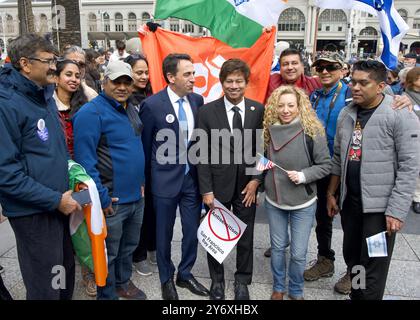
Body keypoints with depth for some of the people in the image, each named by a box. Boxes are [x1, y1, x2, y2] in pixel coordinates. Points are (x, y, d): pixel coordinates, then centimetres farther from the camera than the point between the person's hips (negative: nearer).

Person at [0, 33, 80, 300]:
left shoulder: (46, 95, 8)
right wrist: (55, 200, -20)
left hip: (59, 205, 8)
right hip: (33, 213, -8)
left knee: (66, 271, 22)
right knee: (45, 289, 8)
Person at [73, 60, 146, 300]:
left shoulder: (131, 110, 10)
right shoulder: (91, 113, -16)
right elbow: (85, 160, -19)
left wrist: (141, 181, 14)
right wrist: (101, 198, -19)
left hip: (137, 196, 8)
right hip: (111, 200, -7)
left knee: (129, 246, 22)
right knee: (108, 254, 10)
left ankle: (123, 283, 43)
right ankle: (108, 295, 30)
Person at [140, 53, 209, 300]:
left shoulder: (197, 100, 0)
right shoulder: (152, 105, -13)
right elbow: (145, 145, -4)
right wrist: (148, 178, 2)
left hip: (192, 177, 4)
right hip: (166, 179, -4)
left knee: (192, 231, 13)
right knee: (165, 233, 13)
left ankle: (185, 274, 37)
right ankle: (166, 279, 35)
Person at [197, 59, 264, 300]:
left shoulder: (259, 110, -3)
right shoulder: (207, 111, -6)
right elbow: (203, 154, -6)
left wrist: (256, 180, -8)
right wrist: (206, 190, -9)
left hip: (247, 185, 1)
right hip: (218, 185, -1)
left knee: (246, 237, 14)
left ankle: (242, 282, 36)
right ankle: (217, 280, 38)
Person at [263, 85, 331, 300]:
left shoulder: (311, 131, -14)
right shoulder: (269, 130, -2)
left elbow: (325, 165, -8)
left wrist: (303, 175, -22)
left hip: (303, 203, -3)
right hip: (274, 201, 3)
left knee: (298, 252, 7)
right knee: (277, 247, 17)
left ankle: (296, 291, 32)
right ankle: (278, 287, 38)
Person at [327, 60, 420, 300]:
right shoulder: (346, 114, 6)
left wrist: (396, 211, -18)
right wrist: (332, 193, 13)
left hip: (380, 205, -6)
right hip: (350, 201, 6)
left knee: (373, 266, 4)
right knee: (351, 256, 18)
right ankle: (355, 295, 39)